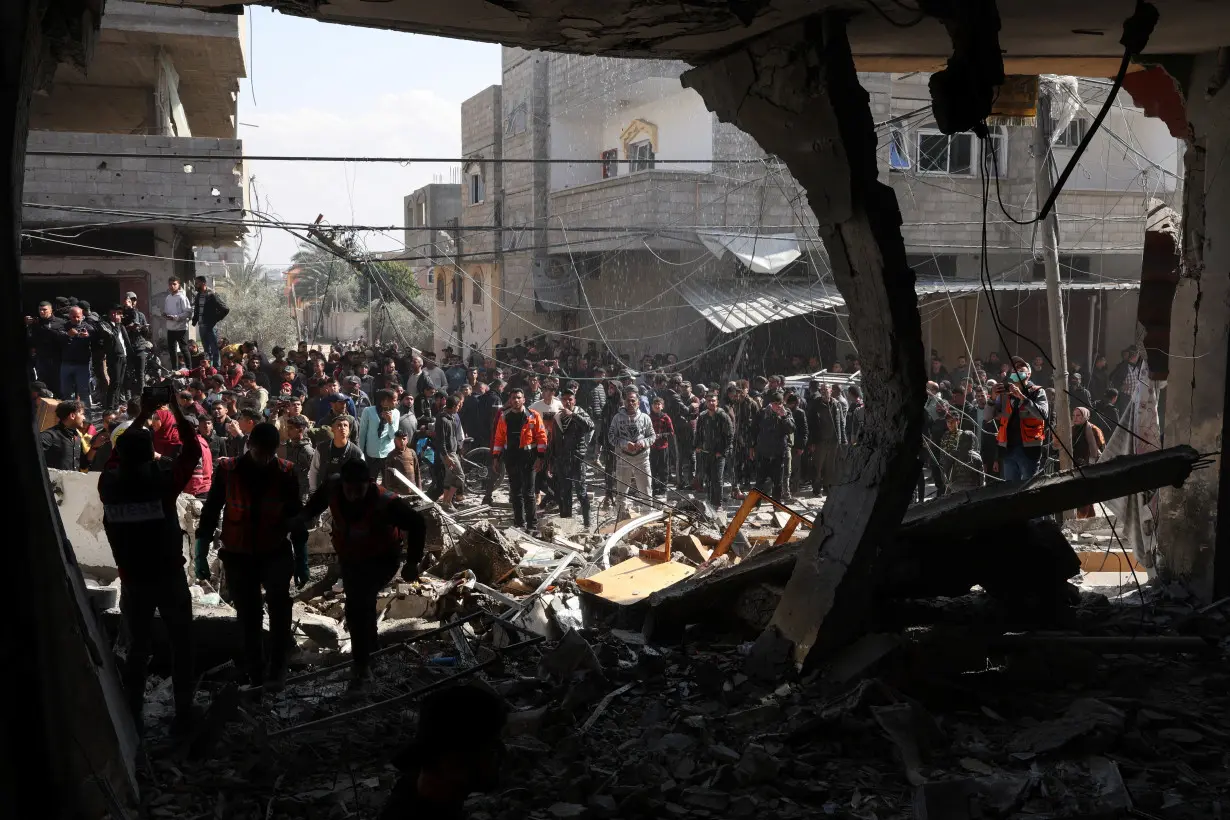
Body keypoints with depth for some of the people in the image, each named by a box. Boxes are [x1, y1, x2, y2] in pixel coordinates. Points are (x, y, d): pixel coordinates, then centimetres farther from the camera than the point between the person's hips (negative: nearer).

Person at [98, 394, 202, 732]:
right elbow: (193, 450, -5)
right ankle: (183, 713, 15)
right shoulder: (161, 479, -19)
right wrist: (176, 409, 1)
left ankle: (133, 717, 20)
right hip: (169, 577, -3)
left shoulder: (108, 483, -10)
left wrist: (143, 415, 14)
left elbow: (120, 454, 11)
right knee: (181, 645, 12)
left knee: (137, 647, 15)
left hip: (132, 581, 3)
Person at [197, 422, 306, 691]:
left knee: (279, 599, -26)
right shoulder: (227, 470, -9)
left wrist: (301, 560, 5)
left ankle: (277, 668, -19)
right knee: (248, 616, 6)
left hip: (275, 552, -1)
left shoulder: (285, 472, -7)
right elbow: (210, 513, 0)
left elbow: (296, 516, 3)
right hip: (238, 555, 1)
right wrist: (201, 556, -1)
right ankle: (256, 676, 21)